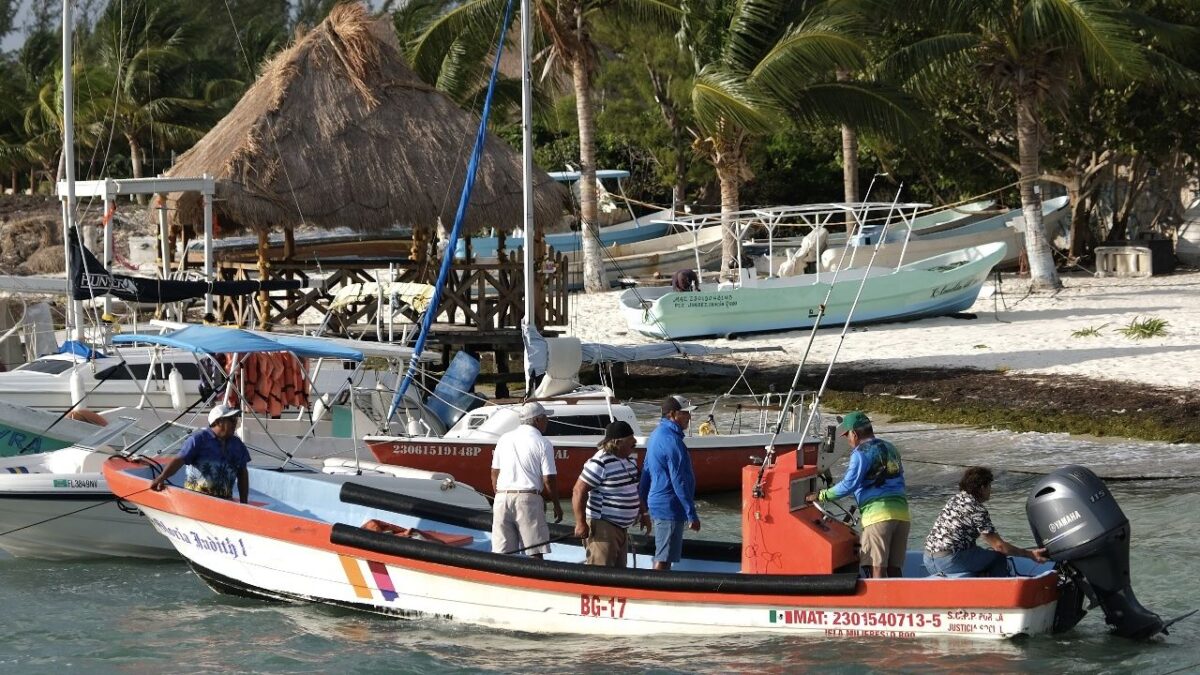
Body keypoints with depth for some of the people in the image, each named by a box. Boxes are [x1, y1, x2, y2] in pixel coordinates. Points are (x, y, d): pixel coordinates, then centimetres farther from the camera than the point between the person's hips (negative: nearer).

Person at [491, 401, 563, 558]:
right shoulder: (543, 444, -3)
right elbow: (549, 480, -5)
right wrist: (557, 505, 8)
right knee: (535, 553, -2)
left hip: (502, 498, 5)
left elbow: (494, 474, 14)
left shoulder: (504, 439, 11)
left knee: (502, 554, 4)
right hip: (529, 499, -5)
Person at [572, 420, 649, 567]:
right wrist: (581, 523, -24)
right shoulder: (600, 463, -19)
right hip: (603, 527, -10)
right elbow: (579, 491, -21)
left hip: (622, 527, 10)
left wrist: (642, 514, 25)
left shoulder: (629, 461, 12)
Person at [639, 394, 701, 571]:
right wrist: (691, 515, -17)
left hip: (657, 503, 10)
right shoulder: (672, 441, -19)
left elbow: (646, 471, 19)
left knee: (662, 557, 16)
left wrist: (644, 503, 25)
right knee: (664, 560, -6)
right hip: (670, 508, -10)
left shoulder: (656, 434, 12)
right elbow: (680, 481, -20)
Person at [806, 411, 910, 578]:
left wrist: (821, 495, -2)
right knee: (894, 569, 9)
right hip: (902, 512, 7)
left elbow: (849, 484, -11)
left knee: (877, 569, -8)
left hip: (878, 513, -7)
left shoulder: (862, 453, -3)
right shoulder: (890, 449, 22)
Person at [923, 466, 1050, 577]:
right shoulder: (977, 509, -11)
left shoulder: (955, 499, 14)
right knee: (999, 558, 4)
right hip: (948, 561, -9)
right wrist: (1030, 554, -3)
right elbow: (998, 546, -10)